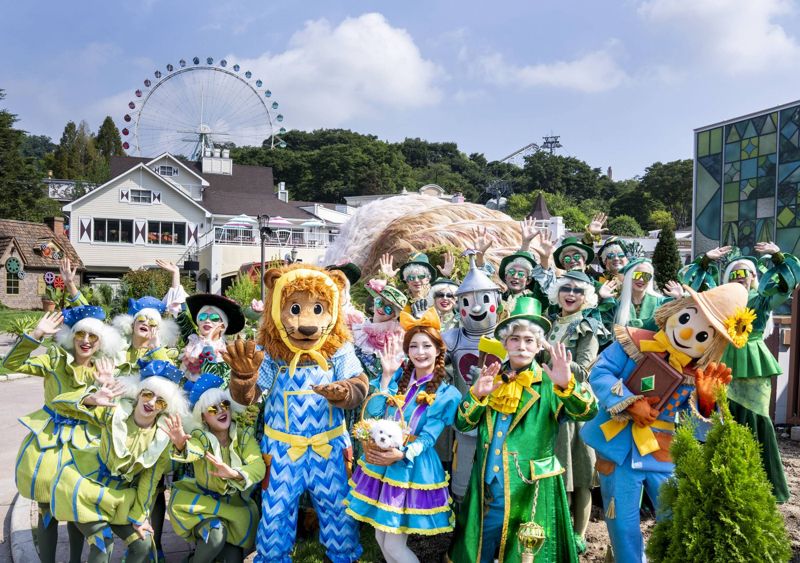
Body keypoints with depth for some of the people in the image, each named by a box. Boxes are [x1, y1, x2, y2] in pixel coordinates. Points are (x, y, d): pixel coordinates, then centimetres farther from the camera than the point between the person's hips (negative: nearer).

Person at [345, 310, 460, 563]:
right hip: (380, 462, 5)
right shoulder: (398, 377, 5)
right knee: (381, 538, 15)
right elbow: (373, 414, -7)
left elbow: (428, 438, -12)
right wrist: (387, 375, -12)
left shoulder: (446, 394, -6)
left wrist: (401, 454, -29)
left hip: (414, 468, -5)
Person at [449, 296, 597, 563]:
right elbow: (462, 423, 1)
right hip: (486, 488, 4)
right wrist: (477, 394, -18)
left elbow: (587, 411, -21)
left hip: (530, 490, -3)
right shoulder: (492, 378, 5)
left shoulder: (549, 384, -6)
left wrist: (567, 384, -40)